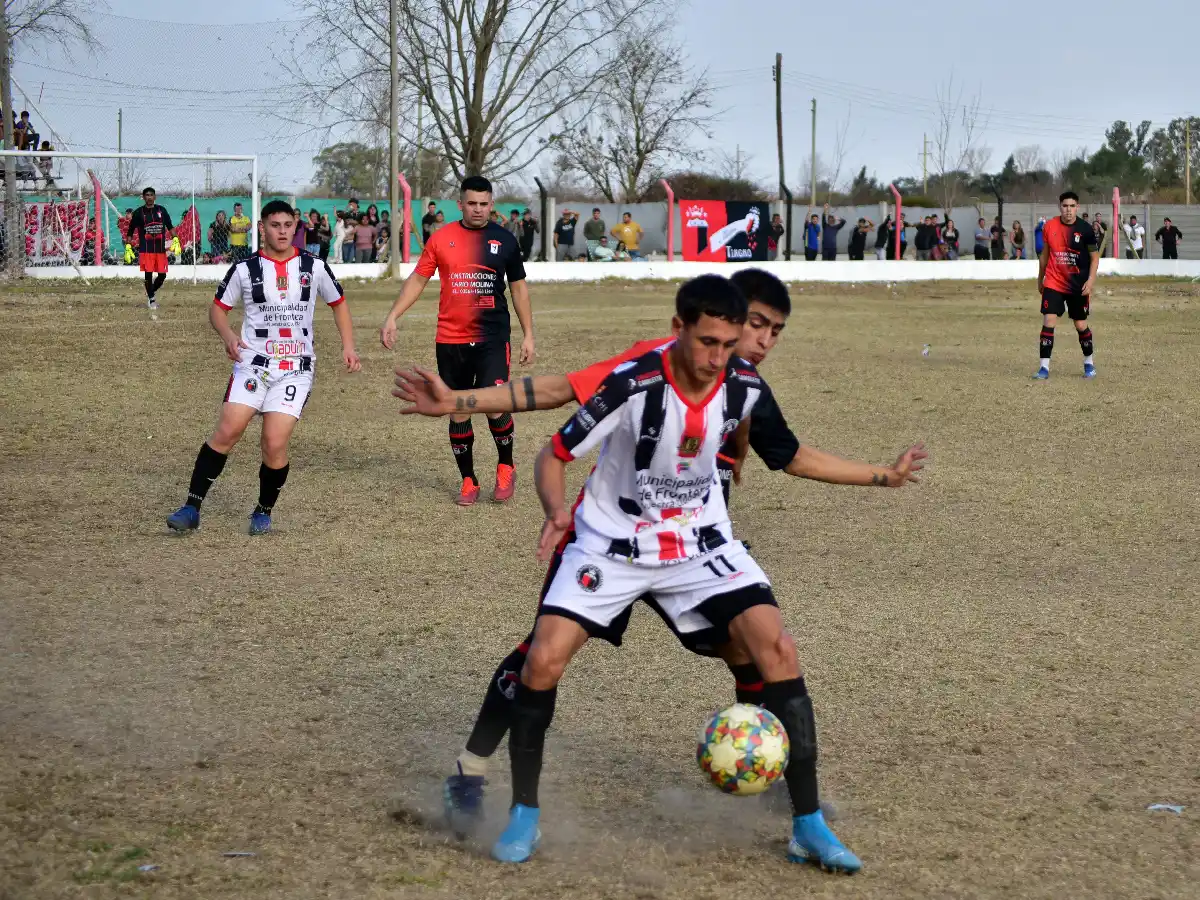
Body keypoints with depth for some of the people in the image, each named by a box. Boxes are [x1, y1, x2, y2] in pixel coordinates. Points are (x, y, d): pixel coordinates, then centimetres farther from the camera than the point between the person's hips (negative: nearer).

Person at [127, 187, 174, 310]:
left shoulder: (161, 210, 9)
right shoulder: (139, 212, 1)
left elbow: (170, 226, 13)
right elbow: (131, 231, 6)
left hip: (160, 248, 3)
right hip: (146, 249, -3)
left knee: (162, 275, 1)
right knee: (148, 274, -5)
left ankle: (151, 292, 27)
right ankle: (151, 300, 7)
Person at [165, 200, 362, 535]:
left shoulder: (314, 267, 5)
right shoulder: (245, 269, 2)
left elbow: (338, 303, 18)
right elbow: (218, 307, 9)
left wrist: (348, 345, 7)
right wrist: (227, 335, -11)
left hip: (296, 369, 0)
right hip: (253, 362, 0)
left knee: (275, 444, -9)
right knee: (227, 431, -13)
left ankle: (263, 512, 13)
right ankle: (191, 508, -7)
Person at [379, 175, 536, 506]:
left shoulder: (504, 239, 4)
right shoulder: (441, 239, 3)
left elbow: (519, 287, 11)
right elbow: (417, 279, 8)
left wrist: (528, 335, 8)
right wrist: (392, 317, -3)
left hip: (492, 338, -1)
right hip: (450, 339, 1)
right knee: (459, 411, 6)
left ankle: (506, 467, 8)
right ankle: (468, 481, 20)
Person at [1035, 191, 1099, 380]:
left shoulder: (1086, 230, -8)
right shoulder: (1050, 226, -1)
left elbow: (1094, 258, -2)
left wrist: (1090, 280, -14)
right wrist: (1040, 279, 17)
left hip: (1078, 286, -1)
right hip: (1053, 284, 1)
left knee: (1081, 324, 9)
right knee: (1048, 321, -11)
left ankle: (1089, 362, 29)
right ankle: (1044, 367, -8)